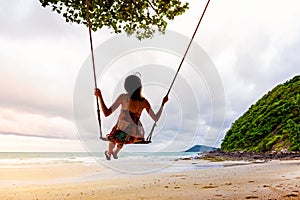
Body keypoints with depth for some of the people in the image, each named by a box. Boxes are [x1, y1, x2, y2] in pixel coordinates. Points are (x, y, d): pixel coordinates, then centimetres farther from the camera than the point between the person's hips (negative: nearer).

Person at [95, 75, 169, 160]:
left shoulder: (123, 97, -17)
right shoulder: (144, 102, -10)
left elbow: (106, 113, -18)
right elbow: (156, 119, -3)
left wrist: (100, 96, -11)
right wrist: (163, 103, 7)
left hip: (123, 134, -3)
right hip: (138, 135, 3)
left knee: (112, 136, 37)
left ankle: (109, 154, 64)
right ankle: (115, 153, 67)